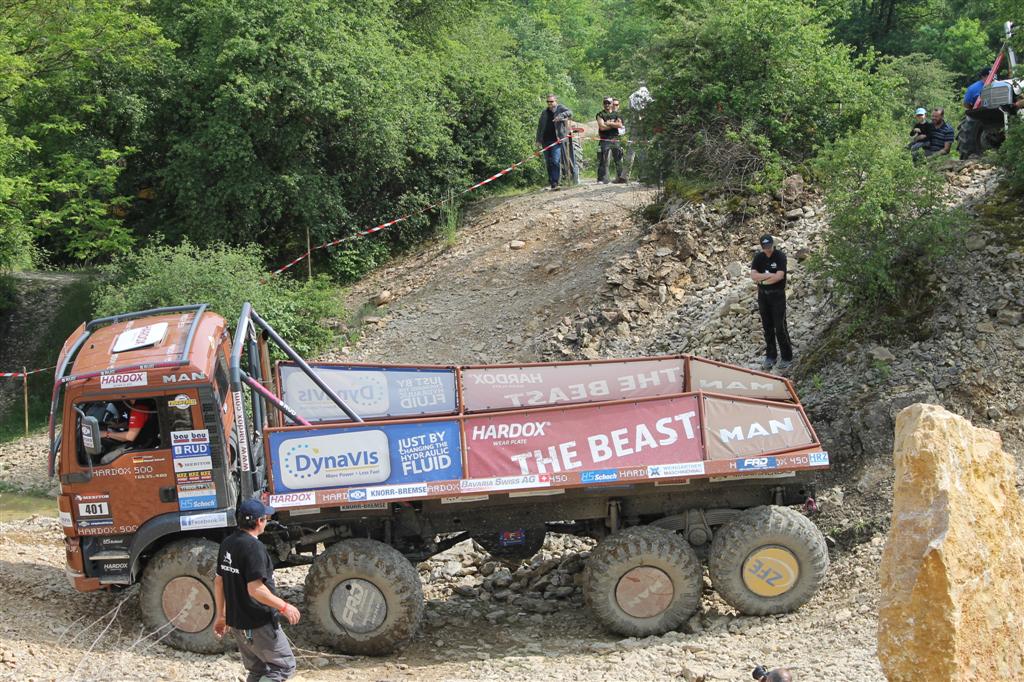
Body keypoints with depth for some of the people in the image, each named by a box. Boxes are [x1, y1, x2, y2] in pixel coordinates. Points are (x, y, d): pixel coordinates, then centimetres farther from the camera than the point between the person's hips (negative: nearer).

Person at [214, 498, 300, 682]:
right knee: (284, 665, 2)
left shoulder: (227, 543, 7)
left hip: (236, 623, 9)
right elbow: (255, 588, -26)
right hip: (259, 625, -9)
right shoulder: (254, 547, -20)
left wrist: (221, 615, 21)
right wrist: (284, 607, -18)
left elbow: (218, 581, 14)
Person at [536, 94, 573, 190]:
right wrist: (538, 140, 14)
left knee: (555, 162, -14)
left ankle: (555, 183, -16)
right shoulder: (544, 113, 18)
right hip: (546, 141, 5)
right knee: (549, 163, 9)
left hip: (556, 140, -5)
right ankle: (551, 181, 18)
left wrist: (561, 116, -34)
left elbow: (569, 113, -15)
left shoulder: (560, 109, 5)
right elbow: (540, 127, 20)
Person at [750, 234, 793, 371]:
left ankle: (787, 358, 5)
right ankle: (770, 356, 20)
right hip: (763, 295, 4)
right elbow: (753, 275, -9)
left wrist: (761, 278, -11)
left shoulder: (780, 256, -11)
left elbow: (779, 276, -22)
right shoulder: (758, 257, 2)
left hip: (777, 295, -4)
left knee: (780, 327, -4)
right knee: (767, 327, 10)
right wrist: (769, 275, -19)